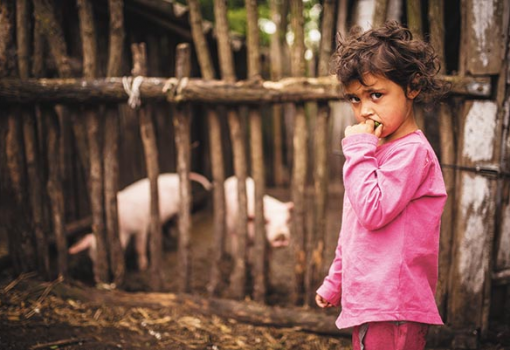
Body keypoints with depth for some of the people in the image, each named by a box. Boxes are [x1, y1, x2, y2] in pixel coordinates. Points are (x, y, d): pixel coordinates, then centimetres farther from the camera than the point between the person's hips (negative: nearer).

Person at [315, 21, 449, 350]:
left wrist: (358, 149, -17)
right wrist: (334, 282, 23)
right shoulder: (378, 150, 14)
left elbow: (373, 212, -24)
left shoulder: (411, 150, -15)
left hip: (393, 307, -9)